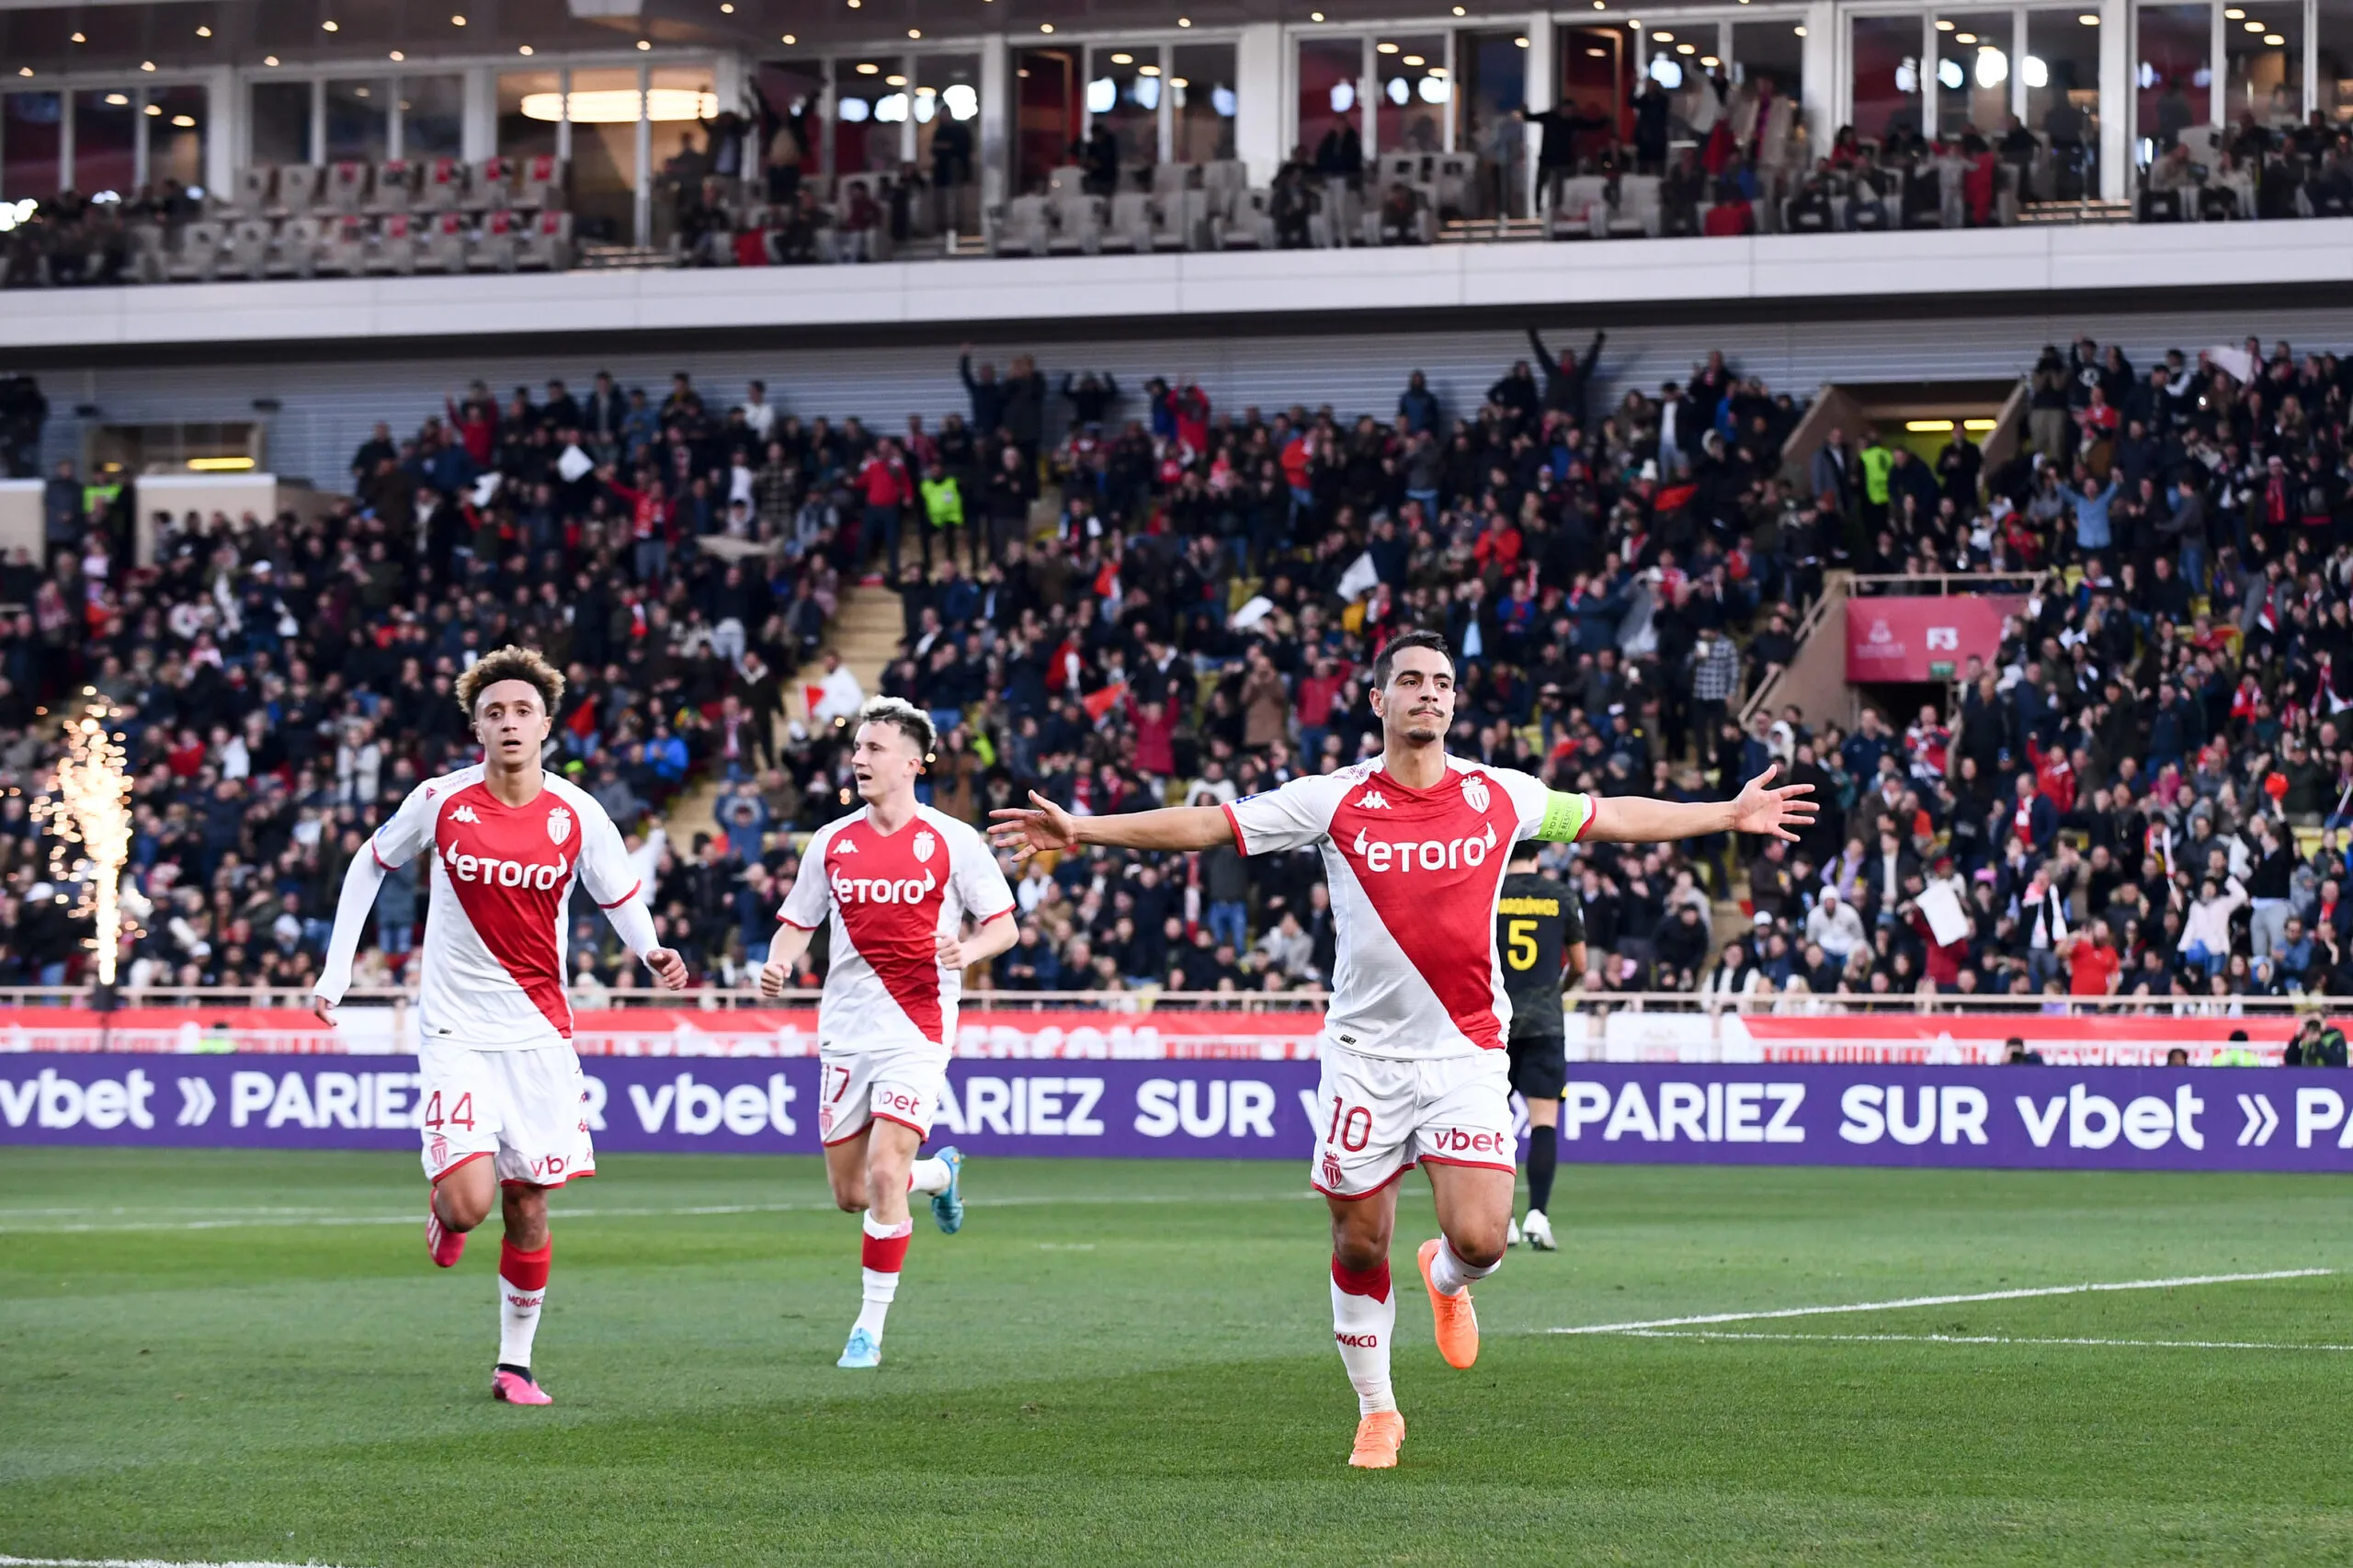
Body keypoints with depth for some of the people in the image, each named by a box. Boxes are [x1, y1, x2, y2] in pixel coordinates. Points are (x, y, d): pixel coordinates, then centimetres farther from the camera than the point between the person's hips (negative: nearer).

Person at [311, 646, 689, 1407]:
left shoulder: (577, 814, -4)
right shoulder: (440, 802, -7)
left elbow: (621, 897, 8)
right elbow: (370, 865, 9)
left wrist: (653, 953, -13)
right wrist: (335, 972, 7)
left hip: (539, 1032, 2)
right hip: (456, 1031, -2)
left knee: (528, 1209, 4)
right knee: (469, 1203, -17)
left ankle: (515, 1363, 19)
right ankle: (444, 1214, 20)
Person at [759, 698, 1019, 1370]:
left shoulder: (953, 841, -3)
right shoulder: (831, 843, 7)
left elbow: (1004, 926, 1)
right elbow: (797, 922, 14)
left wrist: (968, 950, -20)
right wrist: (779, 963, -7)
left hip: (917, 1032, -4)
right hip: (845, 1031, 4)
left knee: (884, 1174, -16)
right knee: (850, 1193, 7)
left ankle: (870, 1328, -5)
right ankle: (940, 1174, 40)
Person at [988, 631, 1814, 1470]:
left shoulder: (1500, 795, 3)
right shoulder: (1333, 800, -3)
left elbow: (1610, 817, 17)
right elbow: (1207, 825, -2)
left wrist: (1730, 814, 20)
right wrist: (1082, 829, -8)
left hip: (1468, 1049, 1)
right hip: (1365, 1052, -1)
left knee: (1479, 1239, -12)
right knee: (1360, 1246, 3)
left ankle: (1445, 1279, 26)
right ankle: (1376, 1411, 22)